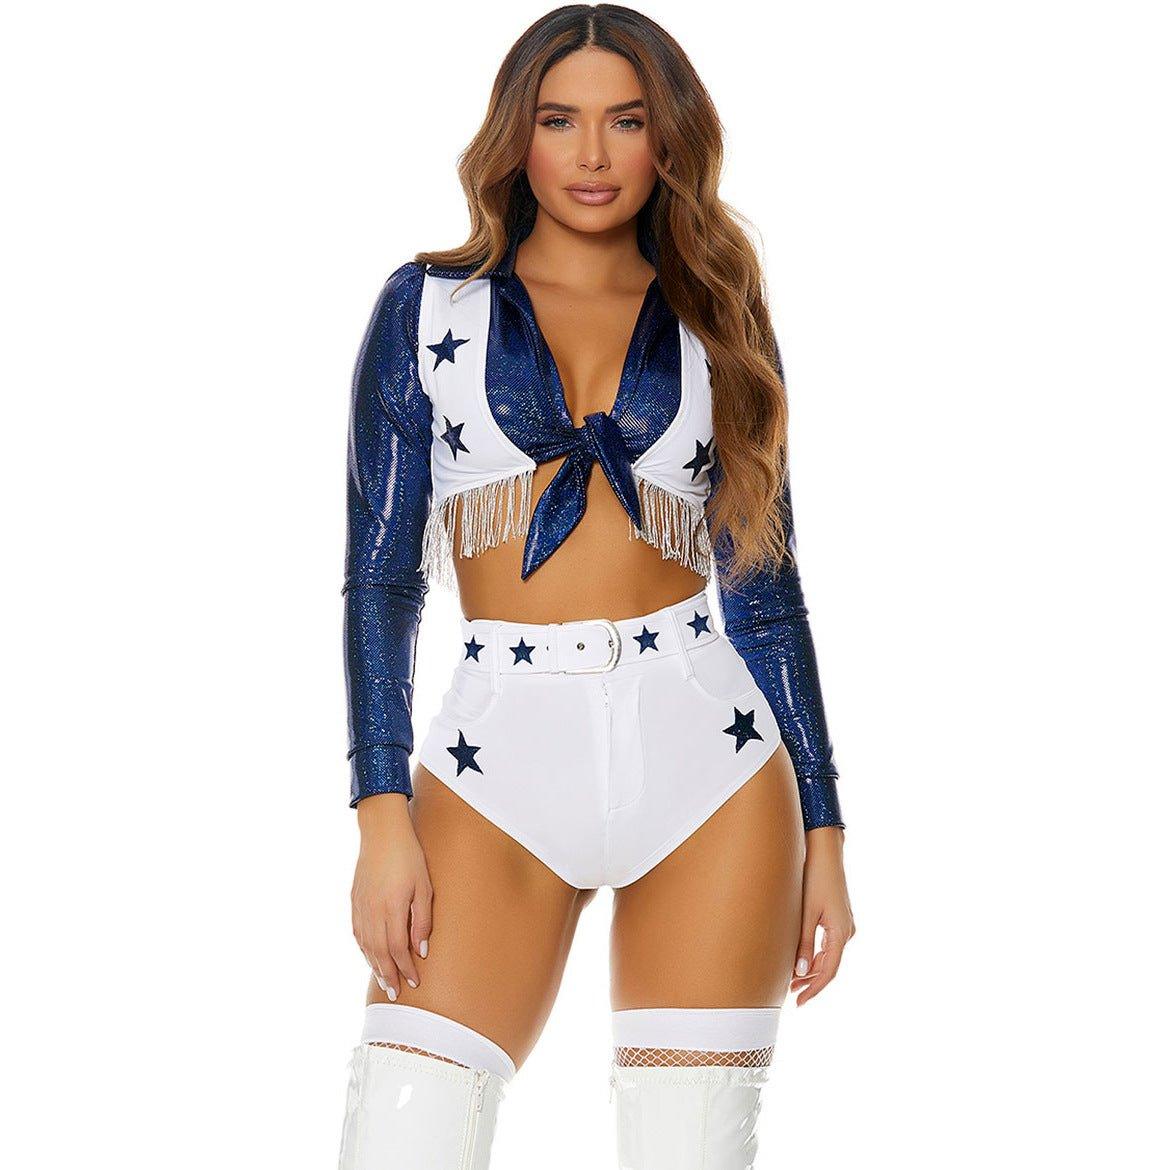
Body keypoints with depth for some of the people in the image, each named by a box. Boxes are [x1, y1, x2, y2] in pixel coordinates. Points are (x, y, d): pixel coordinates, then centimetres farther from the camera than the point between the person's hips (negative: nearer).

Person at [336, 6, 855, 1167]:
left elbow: (764, 585, 12)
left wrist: (823, 832, 8)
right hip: (500, 771, -1)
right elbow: (380, 572, 3)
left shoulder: (716, 322, 12)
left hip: (708, 762, 1)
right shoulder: (429, 305, 8)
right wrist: (383, 817, -7)